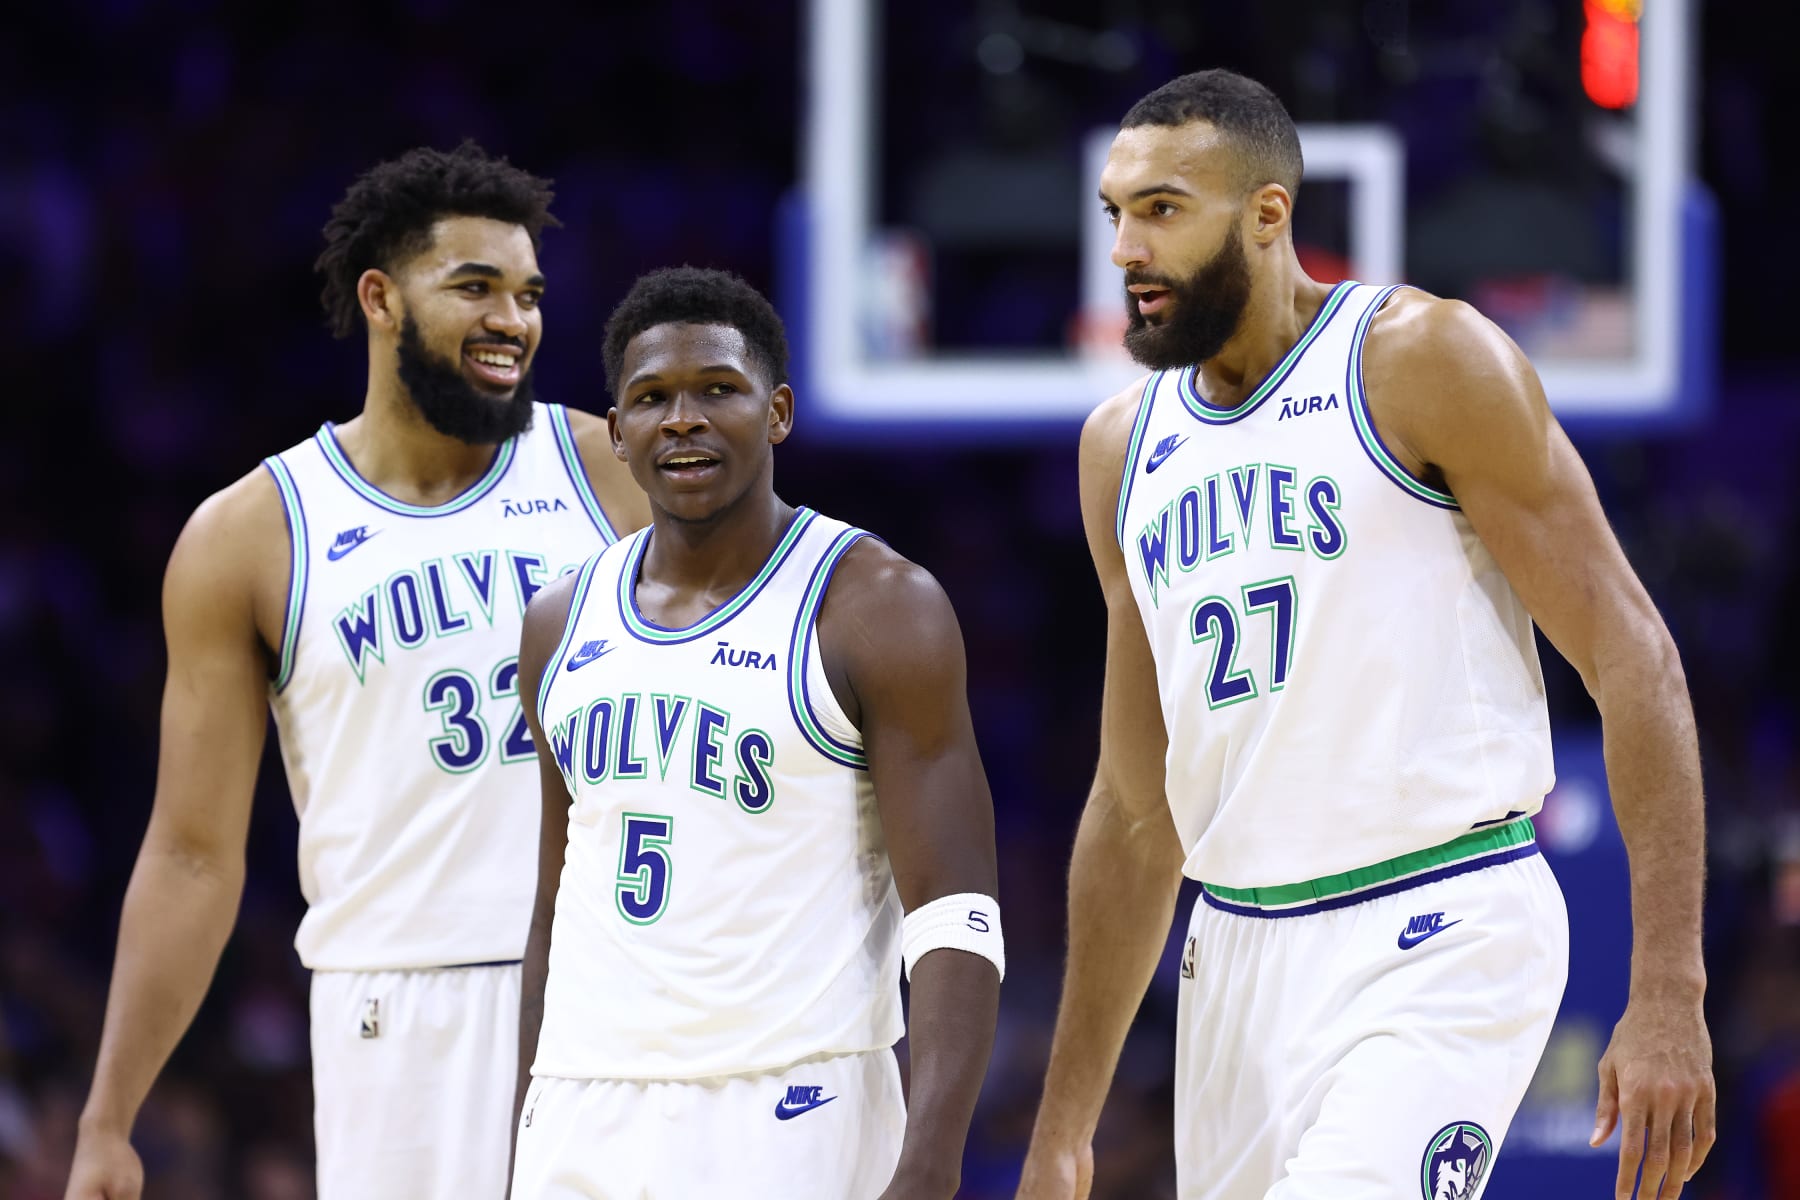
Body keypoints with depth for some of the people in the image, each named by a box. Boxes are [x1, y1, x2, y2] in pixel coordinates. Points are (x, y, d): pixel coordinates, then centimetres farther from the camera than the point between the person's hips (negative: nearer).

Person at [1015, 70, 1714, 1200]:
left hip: (1439, 940, -7)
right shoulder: (1126, 446, 13)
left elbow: (1632, 656, -9)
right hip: (1238, 954, 7)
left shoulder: (1425, 362, -6)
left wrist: (1668, 995, -16)